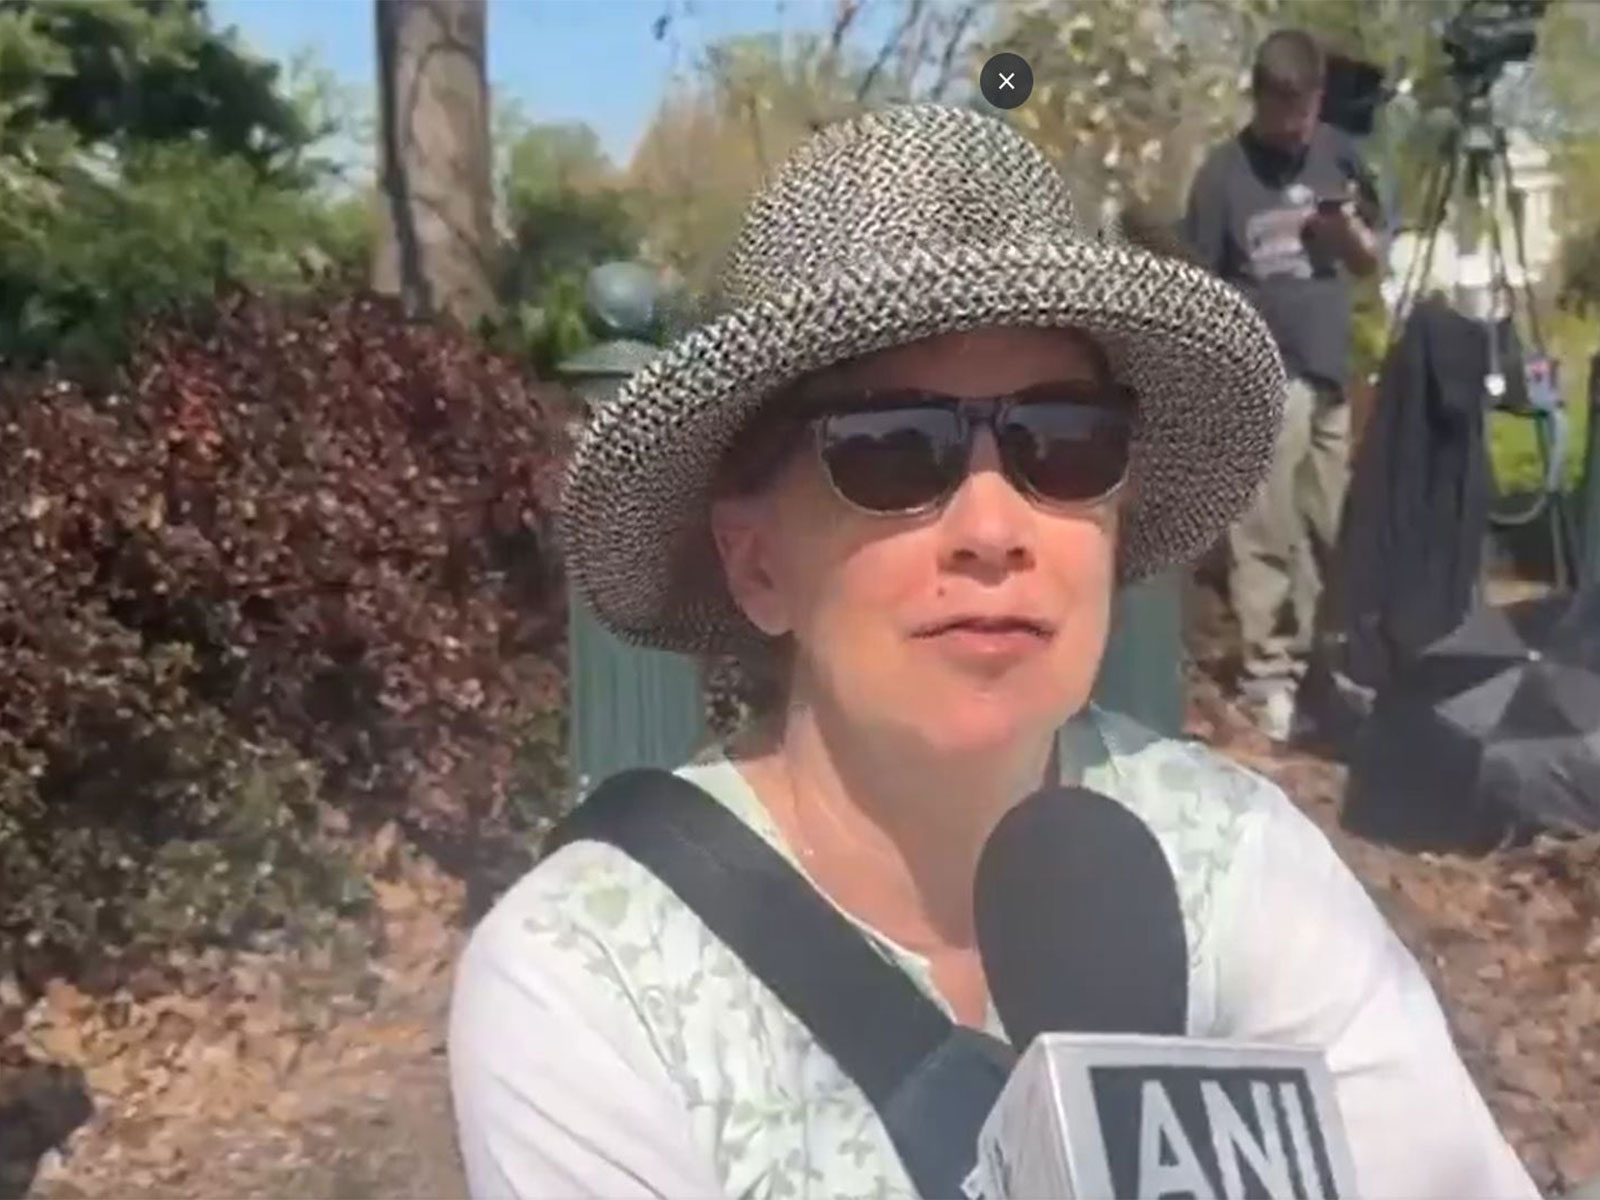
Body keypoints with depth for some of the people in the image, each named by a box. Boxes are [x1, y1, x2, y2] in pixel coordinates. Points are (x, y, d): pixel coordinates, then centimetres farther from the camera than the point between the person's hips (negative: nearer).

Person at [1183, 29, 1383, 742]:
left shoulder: (1339, 155, 7)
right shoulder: (1224, 174, -6)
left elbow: (1370, 262, 15)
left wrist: (1351, 233, -8)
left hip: (1331, 375, 5)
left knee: (1333, 534, 11)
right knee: (1266, 537, -3)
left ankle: (1328, 662, 25)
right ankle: (1267, 676, 5)